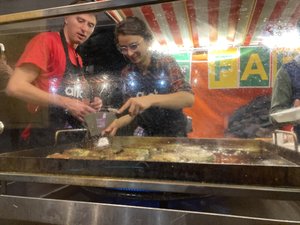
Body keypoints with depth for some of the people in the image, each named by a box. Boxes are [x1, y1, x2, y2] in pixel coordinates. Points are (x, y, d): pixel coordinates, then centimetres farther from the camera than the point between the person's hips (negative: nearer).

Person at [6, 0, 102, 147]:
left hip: (71, 137, 7)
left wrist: (89, 105, 0)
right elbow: (15, 87, -18)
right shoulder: (46, 40, -8)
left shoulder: (78, 58, 12)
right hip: (44, 138, -7)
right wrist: (66, 103, -19)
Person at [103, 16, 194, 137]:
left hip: (173, 133, -3)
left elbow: (188, 98, -26)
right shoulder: (127, 73, -1)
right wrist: (118, 123, -16)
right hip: (145, 134, 4)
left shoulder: (166, 63, -12)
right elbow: (132, 112, 4)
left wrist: (151, 99, -39)